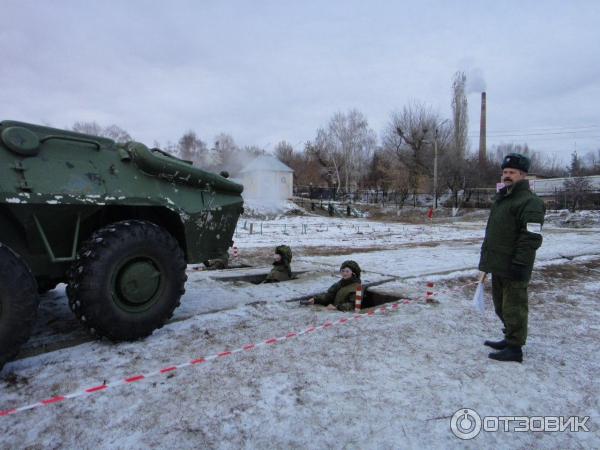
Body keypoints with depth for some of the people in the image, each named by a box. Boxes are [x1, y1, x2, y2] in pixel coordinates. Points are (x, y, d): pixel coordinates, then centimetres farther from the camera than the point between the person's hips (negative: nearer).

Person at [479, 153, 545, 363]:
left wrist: (520, 263, -24)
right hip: (497, 264, 10)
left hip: (513, 268, -10)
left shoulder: (529, 202, -15)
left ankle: (514, 348, 10)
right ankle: (509, 339, 33)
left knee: (513, 308, -1)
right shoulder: (501, 198, 16)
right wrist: (487, 258, 23)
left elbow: (532, 237, -21)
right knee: (501, 306, 19)